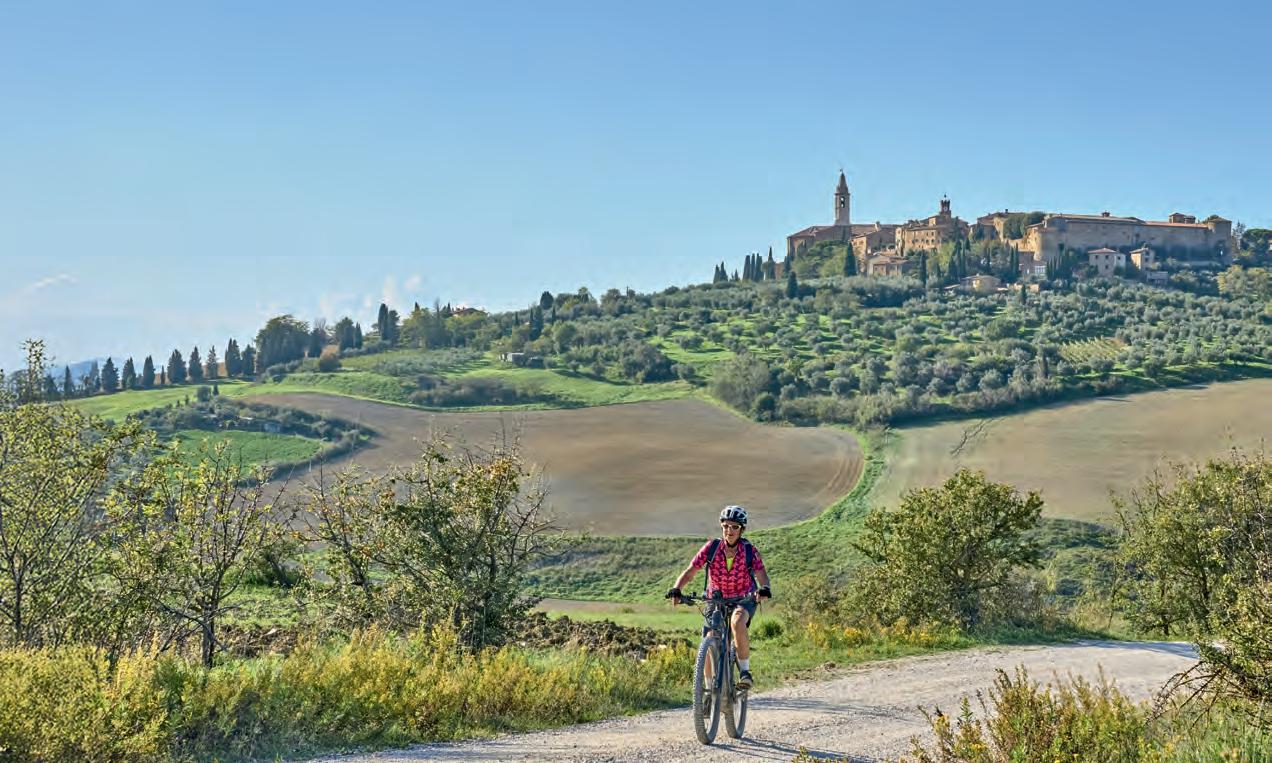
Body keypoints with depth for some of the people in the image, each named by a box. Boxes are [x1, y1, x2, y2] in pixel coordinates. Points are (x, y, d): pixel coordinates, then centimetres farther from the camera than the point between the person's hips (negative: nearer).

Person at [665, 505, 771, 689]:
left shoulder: (750, 551, -16)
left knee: (738, 623, -35)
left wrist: (764, 588, -50)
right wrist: (676, 589, -36)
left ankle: (745, 671, -19)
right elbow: (690, 571, -18)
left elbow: (761, 574, -26)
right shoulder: (711, 548, -15)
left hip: (743, 599, -2)